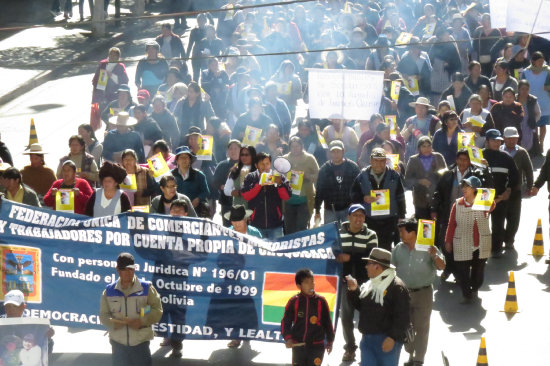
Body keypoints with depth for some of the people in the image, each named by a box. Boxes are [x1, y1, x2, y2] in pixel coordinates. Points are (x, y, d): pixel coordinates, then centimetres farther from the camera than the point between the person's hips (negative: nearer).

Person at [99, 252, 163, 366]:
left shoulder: (146, 288, -4)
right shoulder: (109, 291, 2)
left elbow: (157, 310, -4)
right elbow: (103, 314, 5)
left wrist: (142, 321, -20)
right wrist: (113, 323, -16)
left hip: (140, 343, -2)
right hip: (118, 343, 2)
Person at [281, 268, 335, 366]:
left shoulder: (321, 301, -4)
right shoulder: (294, 301, -4)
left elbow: (327, 322, 5)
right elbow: (286, 321, 2)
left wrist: (330, 340, 9)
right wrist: (288, 338, -11)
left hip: (317, 345, -1)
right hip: (298, 344, 1)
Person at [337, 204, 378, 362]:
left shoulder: (370, 235, 0)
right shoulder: (339, 234, 5)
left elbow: (371, 258, -11)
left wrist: (350, 258, -18)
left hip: (364, 281, -2)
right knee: (346, 315, 8)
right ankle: (350, 348, 20)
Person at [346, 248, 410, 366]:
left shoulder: (397, 287, -13)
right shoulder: (368, 285, 13)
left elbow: (402, 317, -16)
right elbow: (360, 306, 22)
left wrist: (392, 337, -20)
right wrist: (354, 290, 6)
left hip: (387, 340, -8)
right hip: (367, 338, 8)